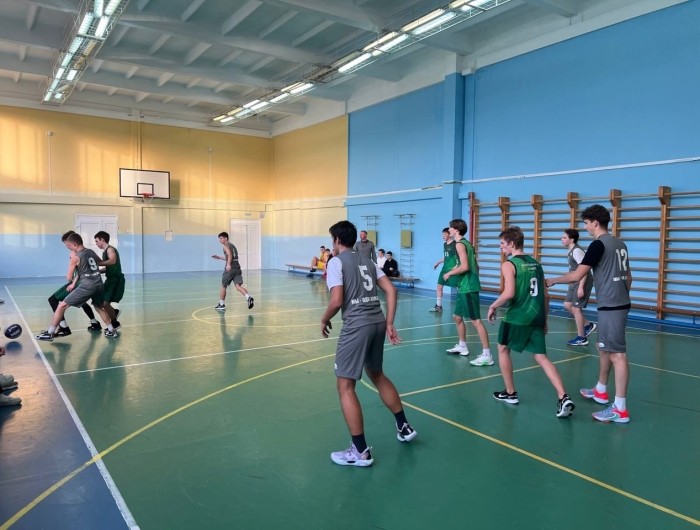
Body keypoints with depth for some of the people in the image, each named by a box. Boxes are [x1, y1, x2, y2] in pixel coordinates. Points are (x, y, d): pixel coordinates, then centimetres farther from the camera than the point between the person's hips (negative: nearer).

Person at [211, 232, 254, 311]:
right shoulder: (232, 245, 25)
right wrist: (219, 257, 40)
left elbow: (230, 255, -19)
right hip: (237, 268, 7)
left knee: (223, 286, 10)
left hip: (230, 268, -7)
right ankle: (249, 298, -30)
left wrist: (228, 265, -30)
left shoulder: (225, 245, 0)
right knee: (238, 286, -5)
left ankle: (221, 305, 20)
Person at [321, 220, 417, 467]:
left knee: (345, 386, 3)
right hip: (377, 322, 8)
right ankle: (404, 427, 36)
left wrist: (324, 320, 4)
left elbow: (337, 301, -14)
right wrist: (389, 324, 11)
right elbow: (391, 290, 10)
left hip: (356, 325, -8)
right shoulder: (367, 261, 17)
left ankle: (361, 451, 7)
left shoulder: (336, 262, -4)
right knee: (377, 375, 27)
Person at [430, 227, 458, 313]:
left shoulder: (455, 244, -13)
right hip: (445, 268, 9)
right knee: (439, 286, 11)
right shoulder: (445, 244, 12)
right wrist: (438, 262, 25)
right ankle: (438, 306, 22)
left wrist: (457, 266, -26)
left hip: (453, 269, -9)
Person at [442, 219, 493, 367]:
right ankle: (462, 346, 33)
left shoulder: (460, 244, -12)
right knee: (457, 317, 20)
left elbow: (465, 266, -22)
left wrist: (450, 273, -9)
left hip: (468, 288, -10)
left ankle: (487, 355, -9)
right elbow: (475, 266, 20)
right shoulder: (467, 243, 17)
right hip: (464, 287, 10)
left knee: (475, 320, -10)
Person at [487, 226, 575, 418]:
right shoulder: (536, 263, 13)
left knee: (503, 350, 16)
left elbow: (509, 294, -22)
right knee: (541, 357, 9)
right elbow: (545, 296, 14)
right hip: (536, 317, 6)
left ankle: (510, 393, 23)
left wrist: (493, 306, -6)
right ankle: (564, 397, -5)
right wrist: (544, 319, 21)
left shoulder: (509, 265, -9)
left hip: (516, 317, -6)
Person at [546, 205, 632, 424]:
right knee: (604, 348, 21)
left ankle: (620, 409, -6)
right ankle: (600, 392, 34)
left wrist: (552, 281, -2)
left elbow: (577, 276, -16)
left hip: (610, 306, -10)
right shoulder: (620, 244, 14)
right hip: (620, 303, 10)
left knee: (617, 354, -8)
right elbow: (628, 276, 20)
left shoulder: (599, 245, -13)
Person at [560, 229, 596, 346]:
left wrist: (581, 287, -26)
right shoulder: (571, 251, 12)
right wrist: (572, 283, 26)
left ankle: (581, 338, 5)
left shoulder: (577, 250, -18)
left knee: (576, 308, -5)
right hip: (575, 283, 10)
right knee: (567, 305, 13)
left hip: (582, 283, -10)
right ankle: (588, 325, 23)